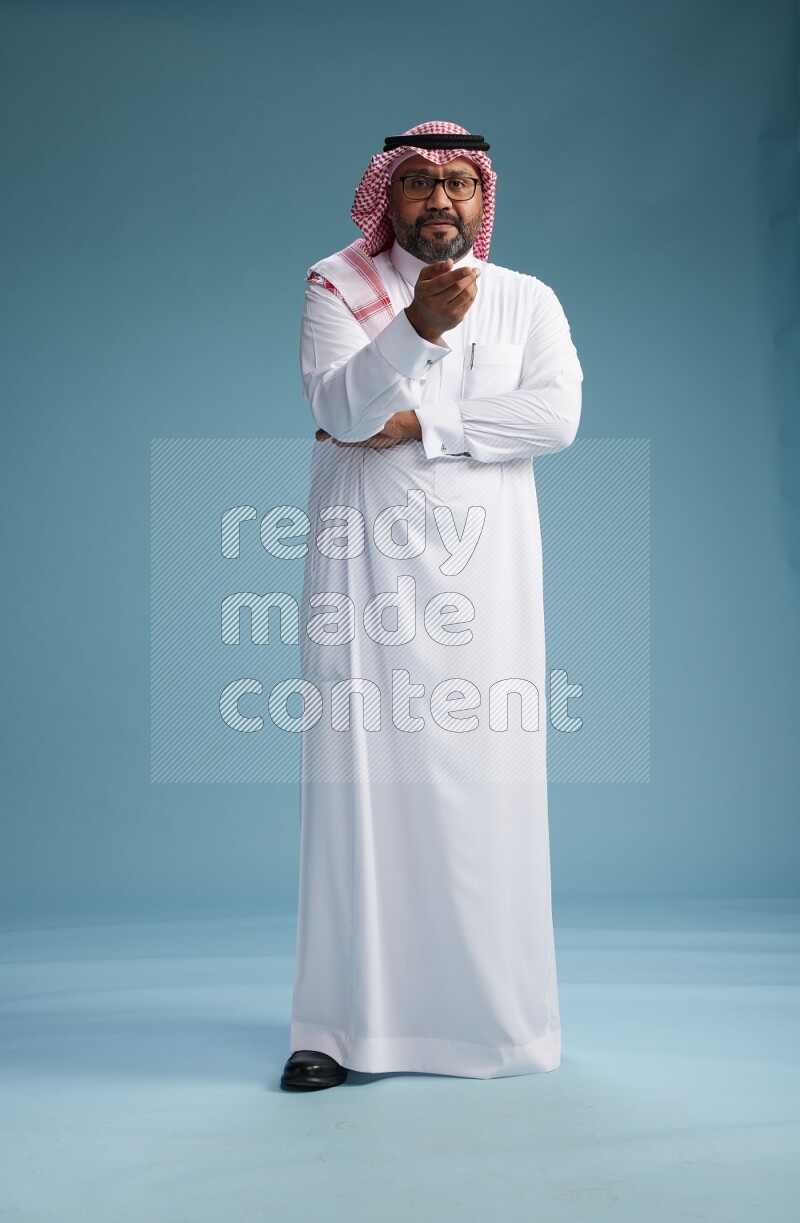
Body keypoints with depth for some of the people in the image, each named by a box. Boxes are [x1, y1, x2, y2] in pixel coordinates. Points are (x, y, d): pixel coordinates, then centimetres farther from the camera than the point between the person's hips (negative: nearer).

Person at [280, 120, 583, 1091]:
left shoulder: (527, 301, 14)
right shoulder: (336, 287, 10)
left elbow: (557, 416, -4)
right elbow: (338, 406, -9)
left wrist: (417, 422, -10)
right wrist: (416, 328, -26)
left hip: (482, 563, 1)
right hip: (364, 561, -1)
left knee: (485, 780, -2)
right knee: (360, 772, -6)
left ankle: (493, 1015, 8)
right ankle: (346, 1023, -2)